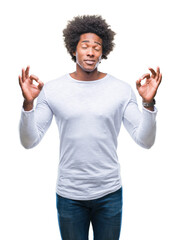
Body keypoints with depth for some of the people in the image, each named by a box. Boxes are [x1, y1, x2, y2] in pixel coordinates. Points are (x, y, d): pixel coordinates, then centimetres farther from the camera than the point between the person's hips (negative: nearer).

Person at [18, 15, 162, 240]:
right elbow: (29, 141, -6)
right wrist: (28, 103, -20)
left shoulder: (122, 90, -4)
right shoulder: (52, 89, -4)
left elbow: (145, 141, -7)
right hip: (68, 195, 0)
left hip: (109, 193, 1)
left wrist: (148, 102, -21)